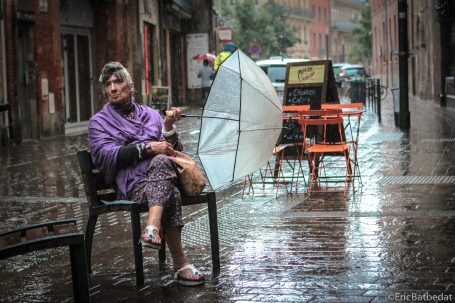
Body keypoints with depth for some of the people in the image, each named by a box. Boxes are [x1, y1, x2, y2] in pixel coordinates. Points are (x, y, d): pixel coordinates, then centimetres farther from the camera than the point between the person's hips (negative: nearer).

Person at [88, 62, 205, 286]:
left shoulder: (150, 115, 30)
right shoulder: (99, 122, 20)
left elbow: (174, 150, 20)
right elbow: (106, 155, -1)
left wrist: (168, 127, -1)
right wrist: (149, 147, -12)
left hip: (165, 175, 3)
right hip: (132, 185, -3)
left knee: (162, 161, -38)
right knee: (171, 195, -37)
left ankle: (153, 227, -54)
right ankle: (180, 264, -47)